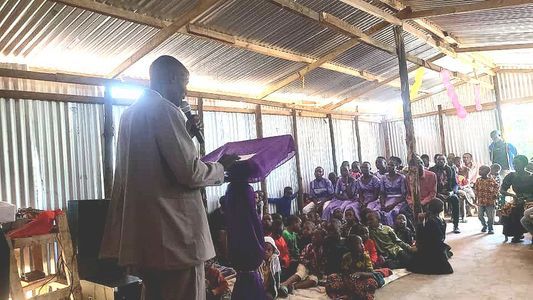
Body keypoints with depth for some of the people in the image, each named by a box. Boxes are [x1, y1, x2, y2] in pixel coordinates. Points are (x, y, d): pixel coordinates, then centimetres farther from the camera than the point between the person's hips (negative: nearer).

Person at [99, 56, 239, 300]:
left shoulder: (130, 113, 16)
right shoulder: (165, 110, -13)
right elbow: (189, 172, -19)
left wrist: (185, 135, 19)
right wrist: (221, 167, -1)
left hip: (143, 232, 10)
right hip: (174, 234, -10)